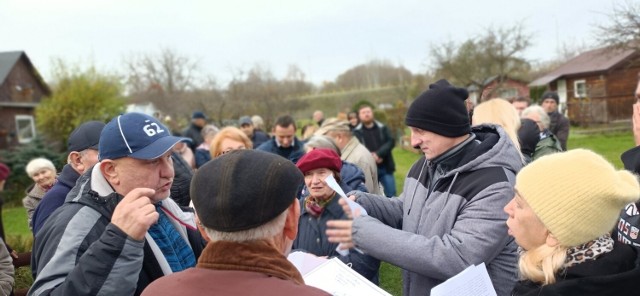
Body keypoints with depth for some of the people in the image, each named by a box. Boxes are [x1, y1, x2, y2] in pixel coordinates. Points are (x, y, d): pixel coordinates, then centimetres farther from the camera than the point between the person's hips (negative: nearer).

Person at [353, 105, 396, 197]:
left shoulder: (383, 128, 10)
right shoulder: (357, 132, 4)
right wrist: (370, 157, -22)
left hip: (386, 168, 2)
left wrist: (378, 154, -18)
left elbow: (391, 141, -3)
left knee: (391, 195, 4)